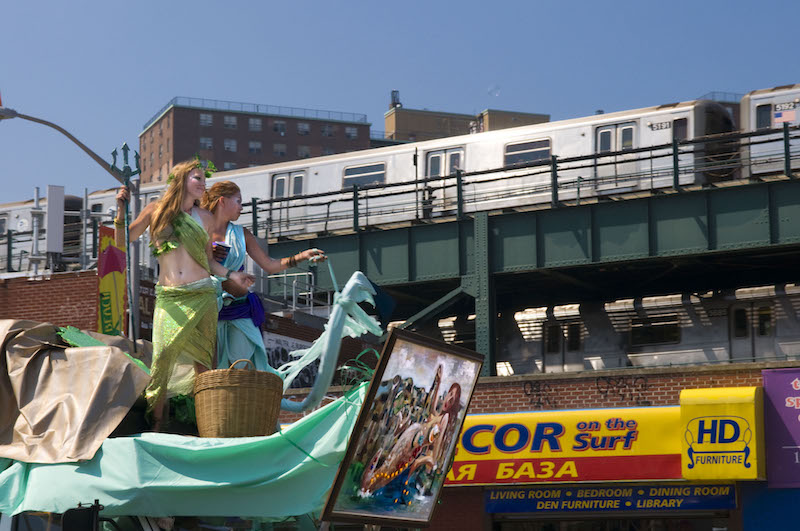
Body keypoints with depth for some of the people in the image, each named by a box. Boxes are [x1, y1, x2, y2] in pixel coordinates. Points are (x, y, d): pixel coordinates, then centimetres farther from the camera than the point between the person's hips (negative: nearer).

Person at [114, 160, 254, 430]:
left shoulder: (204, 217, 15)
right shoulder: (156, 210, 8)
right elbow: (122, 241, 12)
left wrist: (231, 275, 5)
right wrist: (121, 211, -2)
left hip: (202, 294, 2)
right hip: (169, 297, -2)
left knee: (203, 359, -2)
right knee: (163, 352, -18)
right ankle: (156, 424, -12)